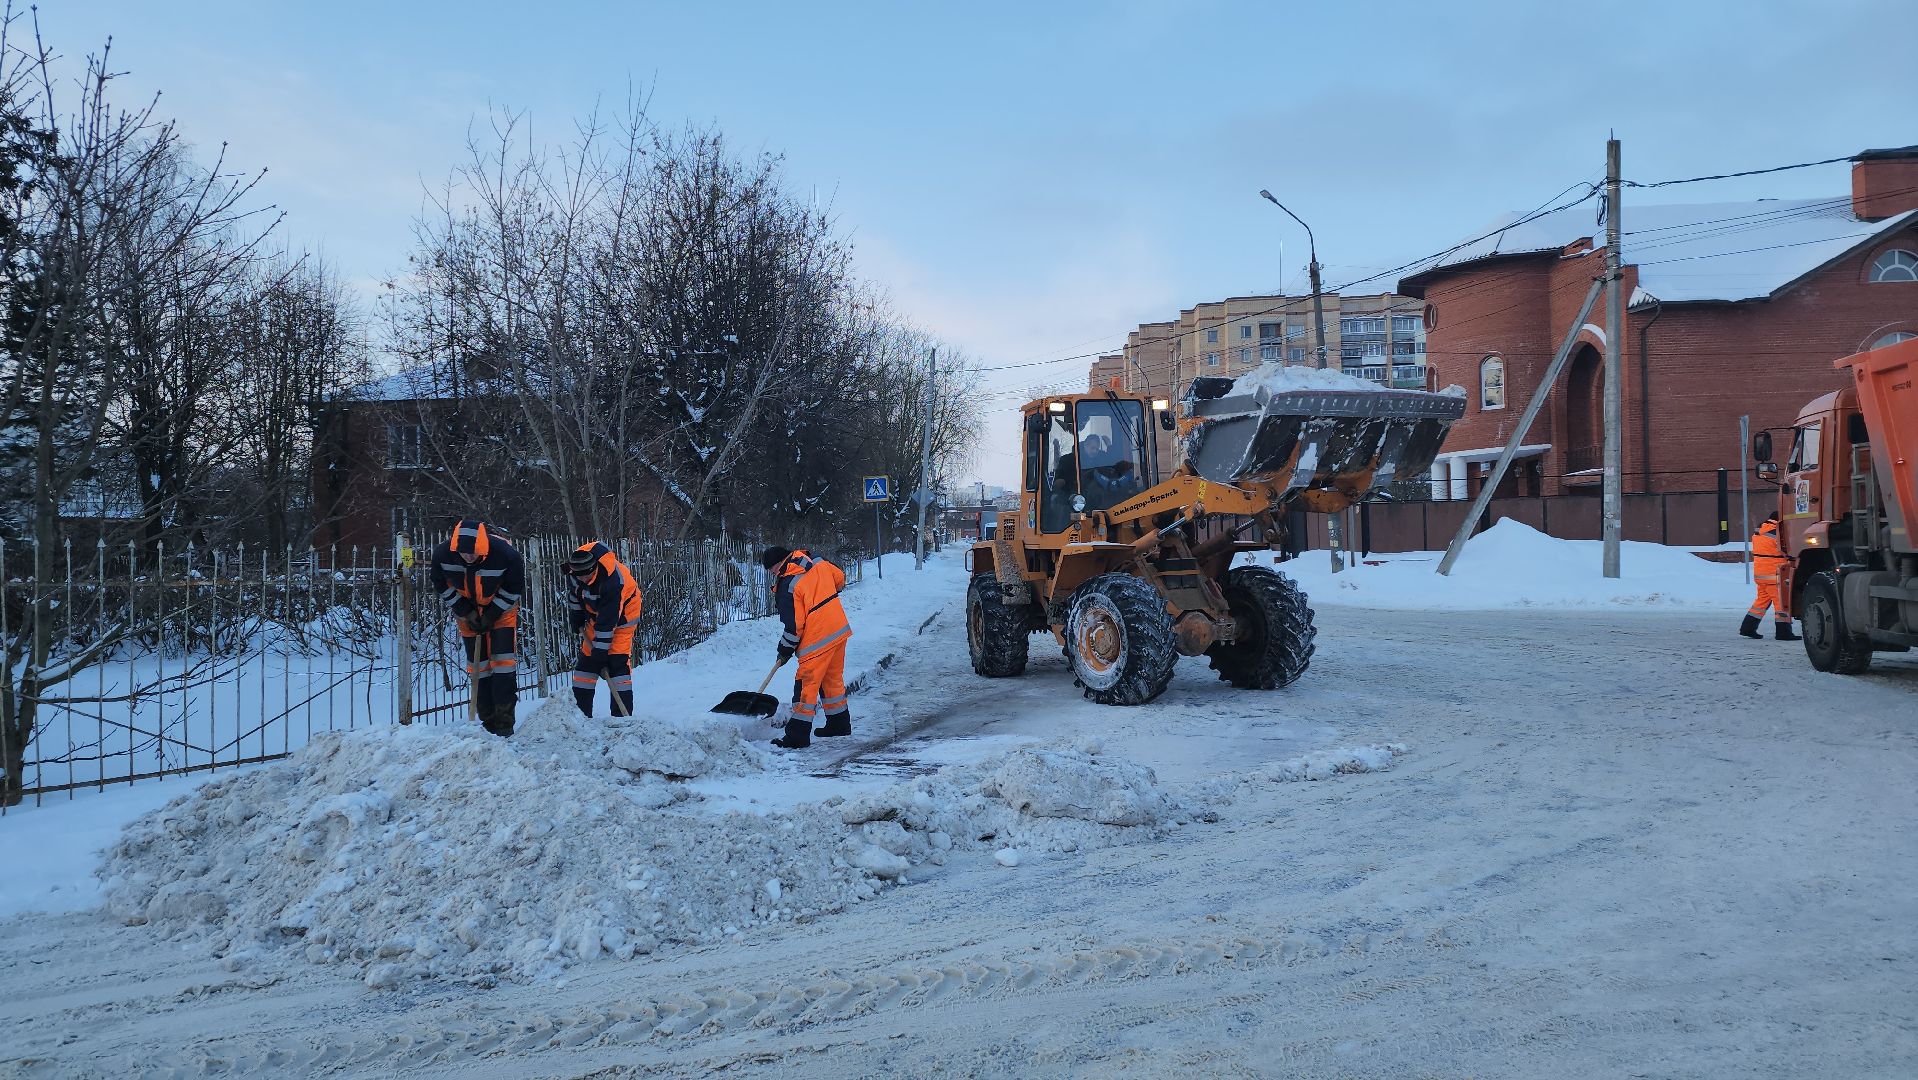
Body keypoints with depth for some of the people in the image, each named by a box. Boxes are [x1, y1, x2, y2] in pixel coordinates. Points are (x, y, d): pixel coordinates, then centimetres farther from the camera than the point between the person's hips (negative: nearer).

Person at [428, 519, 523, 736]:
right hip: (468, 611, 3)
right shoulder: (443, 554, -25)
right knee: (477, 665, 3)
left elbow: (515, 588, -15)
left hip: (502, 609, -3)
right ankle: (489, 722, 12)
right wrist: (465, 612, -11)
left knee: (503, 659, -12)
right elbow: (442, 584, -5)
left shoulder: (505, 554, -32)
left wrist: (492, 615, -17)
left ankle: (504, 723, -7)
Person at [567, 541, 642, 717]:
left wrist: (601, 651, -30)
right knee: (586, 658, 2)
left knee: (618, 661, -17)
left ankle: (622, 715, -15)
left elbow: (607, 622, -34)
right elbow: (573, 592, 7)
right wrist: (576, 615, 9)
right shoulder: (574, 571, -19)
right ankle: (580, 712, 9)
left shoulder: (612, 581, -38)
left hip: (621, 613, -7)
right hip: (594, 612, 7)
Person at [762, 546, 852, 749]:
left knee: (807, 684, -2)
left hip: (817, 639, -8)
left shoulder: (787, 586, -18)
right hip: (840, 629, 8)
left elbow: (794, 625, -15)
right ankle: (839, 724, 32)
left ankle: (797, 736, -1)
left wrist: (785, 650, 0)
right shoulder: (819, 564, 2)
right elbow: (840, 578, 19)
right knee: (833, 678, 21)